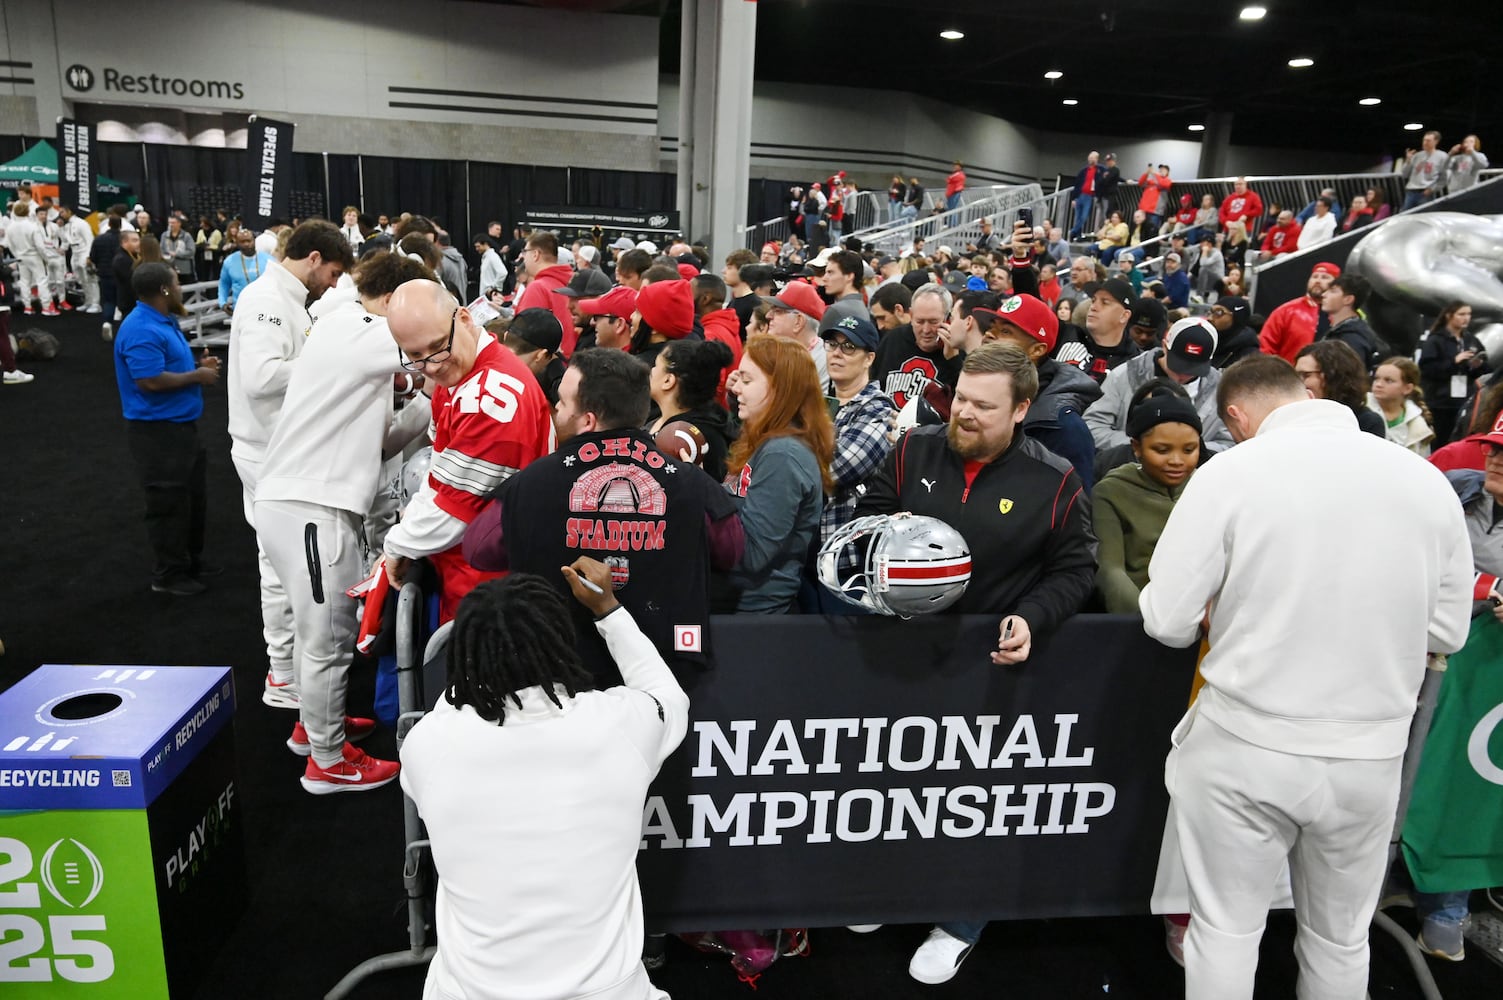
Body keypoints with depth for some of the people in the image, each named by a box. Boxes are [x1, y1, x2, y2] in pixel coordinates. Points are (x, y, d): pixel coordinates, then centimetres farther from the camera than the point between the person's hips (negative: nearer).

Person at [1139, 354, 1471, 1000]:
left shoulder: (1229, 473, -14)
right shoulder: (1427, 480, -2)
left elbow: (1166, 621, -12)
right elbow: (1448, 631, 5)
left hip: (1246, 749, -3)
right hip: (1371, 754, 4)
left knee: (1226, 932, 14)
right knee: (1341, 939, 23)